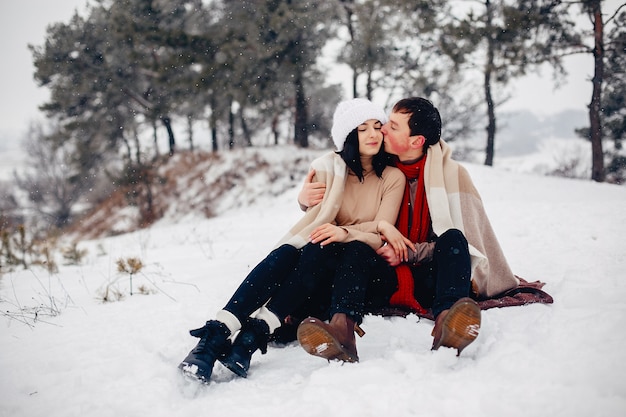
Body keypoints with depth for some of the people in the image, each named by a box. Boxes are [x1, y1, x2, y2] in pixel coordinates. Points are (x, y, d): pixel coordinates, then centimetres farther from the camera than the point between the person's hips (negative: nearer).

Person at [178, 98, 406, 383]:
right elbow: (321, 219, -3)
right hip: (317, 260, 2)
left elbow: (381, 232, -9)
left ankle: (257, 332, -45)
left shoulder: (393, 178, 1)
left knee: (318, 248, -35)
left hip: (357, 265, -1)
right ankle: (217, 333, -46)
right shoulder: (329, 166, 5)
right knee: (285, 253, -34)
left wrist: (345, 232, -27)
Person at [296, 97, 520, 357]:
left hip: (432, 277, -2)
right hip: (389, 276, 2)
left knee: (453, 238, -31)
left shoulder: (451, 173, 2)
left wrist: (408, 254, -14)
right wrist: (308, 199, -11)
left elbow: (463, 240, -3)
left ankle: (446, 322, -57)